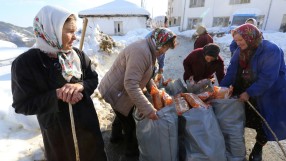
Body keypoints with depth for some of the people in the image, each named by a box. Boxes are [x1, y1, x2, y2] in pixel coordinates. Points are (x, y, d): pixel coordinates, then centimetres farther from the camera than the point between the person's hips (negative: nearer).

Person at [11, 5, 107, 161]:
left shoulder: (78, 54, -5)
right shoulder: (25, 63, -16)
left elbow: (93, 79, 2)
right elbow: (22, 105, -13)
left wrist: (80, 86, -20)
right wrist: (57, 95, -27)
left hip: (87, 120, 4)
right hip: (57, 130, -3)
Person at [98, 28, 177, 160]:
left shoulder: (149, 50, 3)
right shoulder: (141, 52, -32)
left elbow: (144, 75, 12)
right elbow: (131, 85, -38)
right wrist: (148, 109, -36)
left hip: (122, 89, 10)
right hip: (116, 92, -10)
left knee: (123, 115, 30)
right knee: (129, 124, 6)